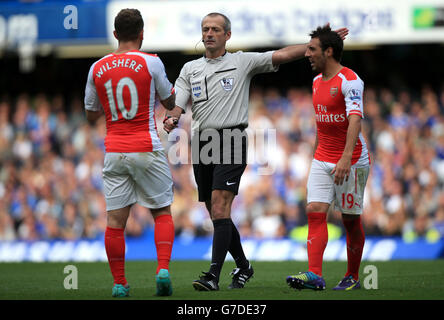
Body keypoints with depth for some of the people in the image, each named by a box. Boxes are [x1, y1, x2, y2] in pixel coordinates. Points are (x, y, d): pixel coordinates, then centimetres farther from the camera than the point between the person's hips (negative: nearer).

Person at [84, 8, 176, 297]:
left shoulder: (97, 68, 5)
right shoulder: (151, 63, -6)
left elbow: (91, 115, 14)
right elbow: (170, 102, 7)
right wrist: (170, 86, 26)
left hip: (114, 152, 3)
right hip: (147, 150, -2)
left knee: (115, 218, 4)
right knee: (162, 212, 9)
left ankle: (119, 283, 4)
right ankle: (163, 269, -8)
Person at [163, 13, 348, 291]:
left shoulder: (242, 62, 6)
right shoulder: (190, 69, 15)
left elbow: (281, 55, -2)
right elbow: (177, 103, 7)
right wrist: (171, 119, -17)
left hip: (231, 142, -5)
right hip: (202, 143, 5)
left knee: (220, 208, -18)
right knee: (217, 215, 9)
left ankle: (213, 275, -22)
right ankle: (243, 266, 28)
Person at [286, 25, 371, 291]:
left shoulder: (349, 80, -15)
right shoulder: (317, 81, 12)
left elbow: (355, 119, -26)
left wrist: (346, 158, -37)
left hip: (352, 160, -7)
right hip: (322, 160, 7)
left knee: (351, 219, 3)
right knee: (315, 212, -9)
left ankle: (353, 277, 16)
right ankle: (314, 276, -18)